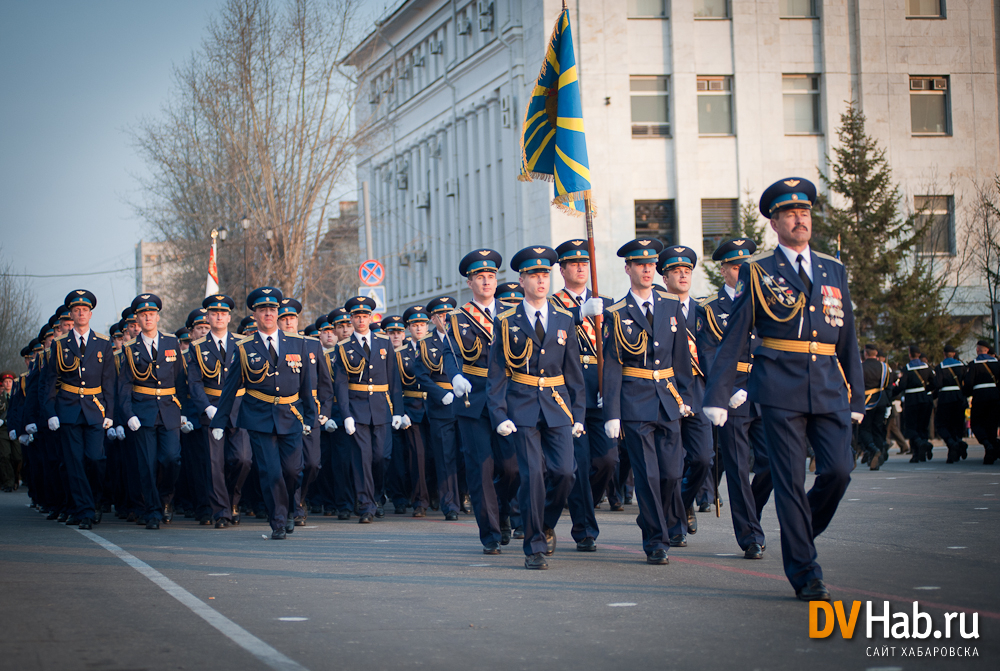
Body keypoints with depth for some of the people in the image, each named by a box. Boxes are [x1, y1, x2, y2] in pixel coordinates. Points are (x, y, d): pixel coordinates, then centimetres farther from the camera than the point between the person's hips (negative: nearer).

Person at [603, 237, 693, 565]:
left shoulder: (671, 305, 10)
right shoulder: (616, 314, -1)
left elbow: (681, 354, 15)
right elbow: (611, 367, -3)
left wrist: (683, 395, 11)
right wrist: (612, 414, -7)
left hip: (668, 401, 4)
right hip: (635, 401, -3)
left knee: (672, 472, 0)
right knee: (647, 474, -5)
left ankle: (650, 520, 25)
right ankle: (656, 542, 4)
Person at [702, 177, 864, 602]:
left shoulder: (834, 272, 16)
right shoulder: (757, 273, 5)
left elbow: (847, 339, 18)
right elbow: (733, 339, 2)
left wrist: (856, 397, 15)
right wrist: (717, 395, -4)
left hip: (829, 389, 3)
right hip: (780, 390, -3)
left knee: (838, 470, -9)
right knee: (790, 480, -3)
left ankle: (802, 531, 19)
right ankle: (804, 574, 5)